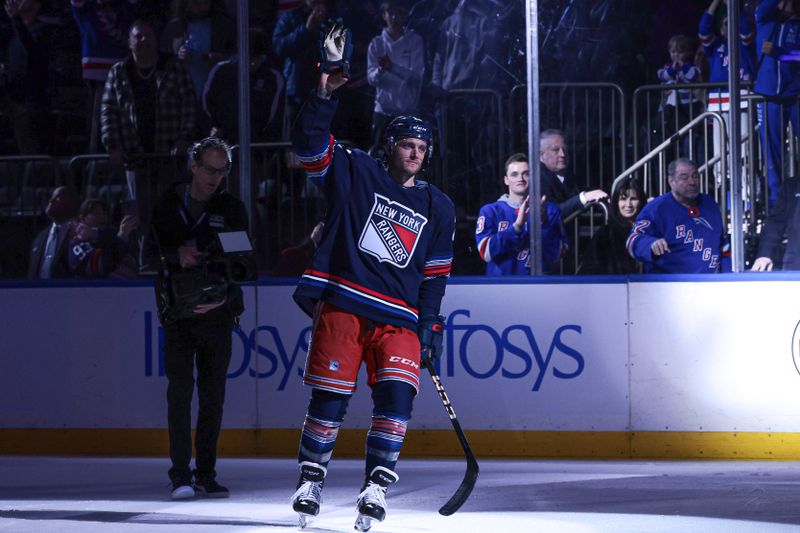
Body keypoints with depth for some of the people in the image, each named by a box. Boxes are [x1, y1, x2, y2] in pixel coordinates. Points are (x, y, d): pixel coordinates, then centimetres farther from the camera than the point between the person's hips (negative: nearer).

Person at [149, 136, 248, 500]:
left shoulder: (231, 210, 5)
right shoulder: (167, 207, 5)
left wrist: (224, 297, -18)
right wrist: (176, 255, -17)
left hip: (217, 313, 1)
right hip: (178, 312, -1)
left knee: (213, 395, 4)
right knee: (180, 390, -9)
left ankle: (206, 475, 10)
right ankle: (181, 476, -10)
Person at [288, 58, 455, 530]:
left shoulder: (438, 208, 14)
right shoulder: (356, 173, 6)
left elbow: (436, 273, 15)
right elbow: (310, 141, -4)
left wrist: (430, 326, 8)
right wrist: (325, 96, -18)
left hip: (398, 318, 2)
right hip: (342, 304, -2)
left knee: (397, 394, -14)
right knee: (330, 394, -3)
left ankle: (377, 486, -8)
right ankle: (311, 479, 13)